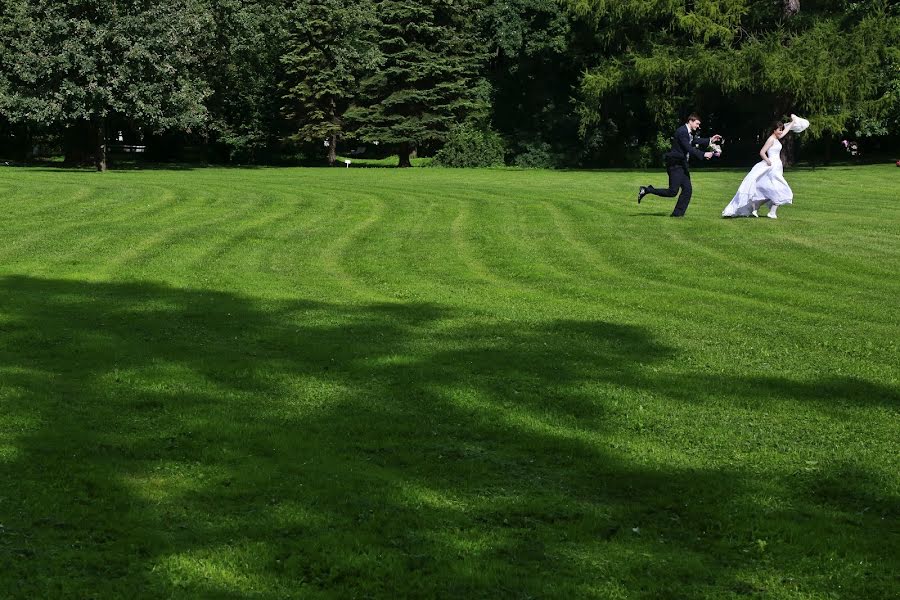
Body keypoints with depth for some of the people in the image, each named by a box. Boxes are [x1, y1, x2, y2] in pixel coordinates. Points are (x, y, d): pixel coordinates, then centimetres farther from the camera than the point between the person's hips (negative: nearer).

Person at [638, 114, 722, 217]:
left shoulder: (691, 133, 12)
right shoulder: (681, 132, -18)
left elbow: (696, 141, 33)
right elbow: (689, 149, -25)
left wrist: (710, 140, 26)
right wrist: (703, 154, -26)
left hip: (683, 165, 10)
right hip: (675, 165, -10)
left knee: (687, 190, 5)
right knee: (672, 191, -11)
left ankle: (678, 213, 9)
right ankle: (646, 190, 0)